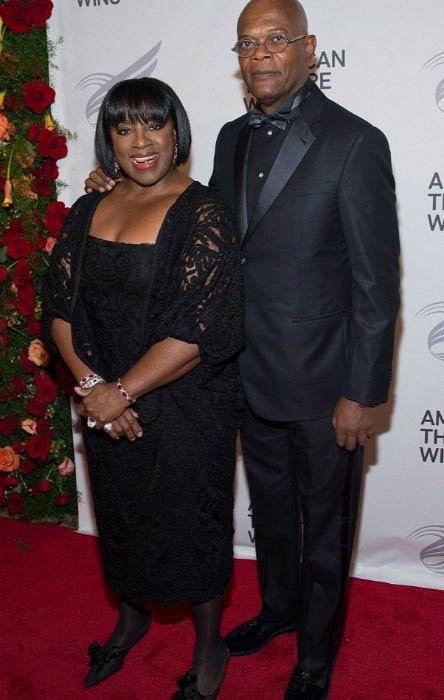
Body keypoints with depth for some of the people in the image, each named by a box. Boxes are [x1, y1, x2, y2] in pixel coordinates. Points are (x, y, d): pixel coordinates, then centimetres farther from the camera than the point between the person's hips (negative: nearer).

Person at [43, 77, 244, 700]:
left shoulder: (203, 215, -14)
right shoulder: (88, 212, 5)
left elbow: (200, 327, -22)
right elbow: (60, 305, 1)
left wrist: (123, 392, -20)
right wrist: (92, 385, -13)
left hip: (186, 409, -5)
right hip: (105, 407, 6)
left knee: (189, 524, 11)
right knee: (121, 518, 22)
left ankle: (209, 648, 37)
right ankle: (131, 619, 51)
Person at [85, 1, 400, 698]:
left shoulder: (355, 142, -15)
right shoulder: (233, 138, 6)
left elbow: (376, 283, -15)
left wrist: (362, 395, -15)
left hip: (321, 380, -5)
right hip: (251, 375, 6)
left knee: (324, 525, 14)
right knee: (269, 507, 24)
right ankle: (278, 608, 49)